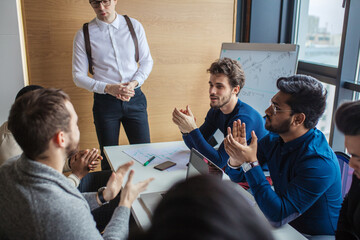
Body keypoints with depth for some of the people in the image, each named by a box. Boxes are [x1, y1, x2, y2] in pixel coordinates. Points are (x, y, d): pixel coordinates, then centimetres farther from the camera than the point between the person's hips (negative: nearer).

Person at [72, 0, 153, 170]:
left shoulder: (134, 26, 1)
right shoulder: (84, 35, -3)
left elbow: (147, 61, 7)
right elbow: (78, 76, -1)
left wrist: (134, 83, -11)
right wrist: (108, 88, -16)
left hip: (134, 98, 1)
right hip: (105, 102, -1)